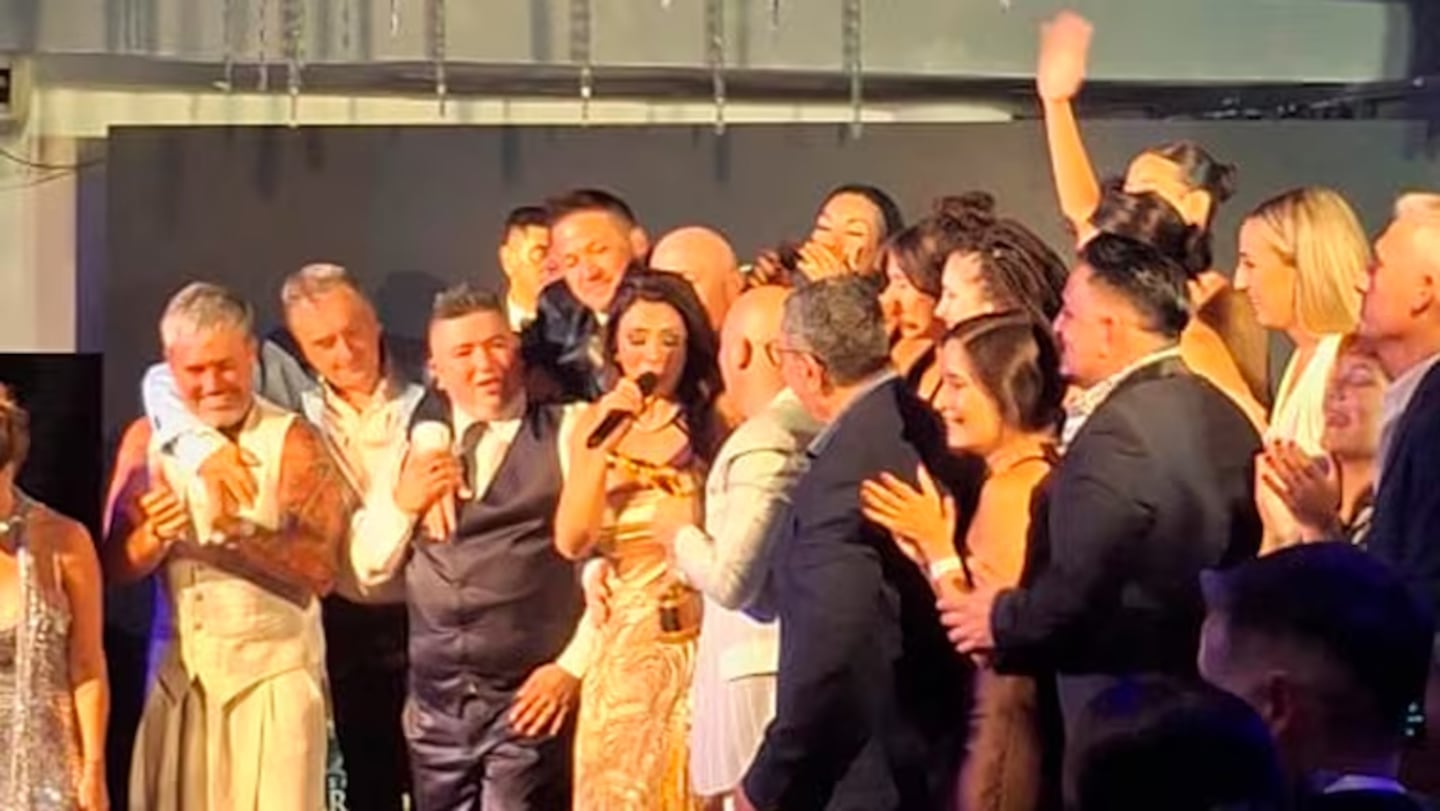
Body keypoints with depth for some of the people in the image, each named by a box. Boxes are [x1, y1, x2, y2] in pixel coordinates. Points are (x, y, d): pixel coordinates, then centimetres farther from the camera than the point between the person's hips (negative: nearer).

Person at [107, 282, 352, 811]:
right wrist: (155, 536, -19)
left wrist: (241, 532, -29)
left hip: (273, 670, -4)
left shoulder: (291, 441, -7)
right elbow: (117, 567, 3)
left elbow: (322, 570, -14)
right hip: (177, 672, 4)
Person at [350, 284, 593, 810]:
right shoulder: (418, 448, 16)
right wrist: (403, 505, -1)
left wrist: (573, 665, -11)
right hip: (436, 705, 5)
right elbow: (369, 568, 16)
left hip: (529, 701, -5)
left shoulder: (569, 436, -1)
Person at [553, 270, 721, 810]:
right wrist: (606, 442, -11)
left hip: (701, 642, -2)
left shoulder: (713, 423, -2)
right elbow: (571, 541, -6)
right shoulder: (596, 424, 7)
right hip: (626, 648, 3)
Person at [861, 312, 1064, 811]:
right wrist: (927, 550, 6)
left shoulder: (1011, 488, -17)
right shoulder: (1038, 477, 9)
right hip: (1026, 716, 9)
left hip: (1007, 727, -9)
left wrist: (939, 549, -14)